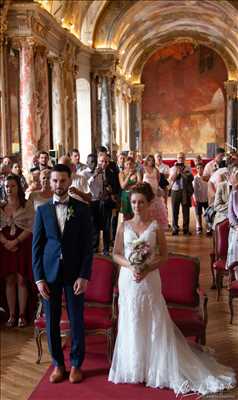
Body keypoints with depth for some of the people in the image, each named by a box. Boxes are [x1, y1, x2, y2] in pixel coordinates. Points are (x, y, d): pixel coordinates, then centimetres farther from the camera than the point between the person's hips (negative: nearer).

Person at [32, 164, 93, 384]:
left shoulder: (82, 209, -1)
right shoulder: (42, 210, 3)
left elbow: (87, 245, -2)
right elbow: (36, 246, 3)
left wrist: (84, 275, -9)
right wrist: (39, 278, -3)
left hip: (75, 273, -1)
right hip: (49, 273, 2)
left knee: (76, 320, 7)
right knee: (52, 321, 9)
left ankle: (76, 364, 25)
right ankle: (58, 364, 26)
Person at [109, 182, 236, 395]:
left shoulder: (155, 227, -3)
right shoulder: (124, 227, 3)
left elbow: (164, 256, -2)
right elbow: (116, 254, 4)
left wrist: (147, 269, -16)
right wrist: (130, 266, -15)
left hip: (149, 280, -2)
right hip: (128, 280, 2)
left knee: (154, 322, 3)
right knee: (131, 323, 9)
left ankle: (158, 367, 19)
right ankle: (132, 367, 25)